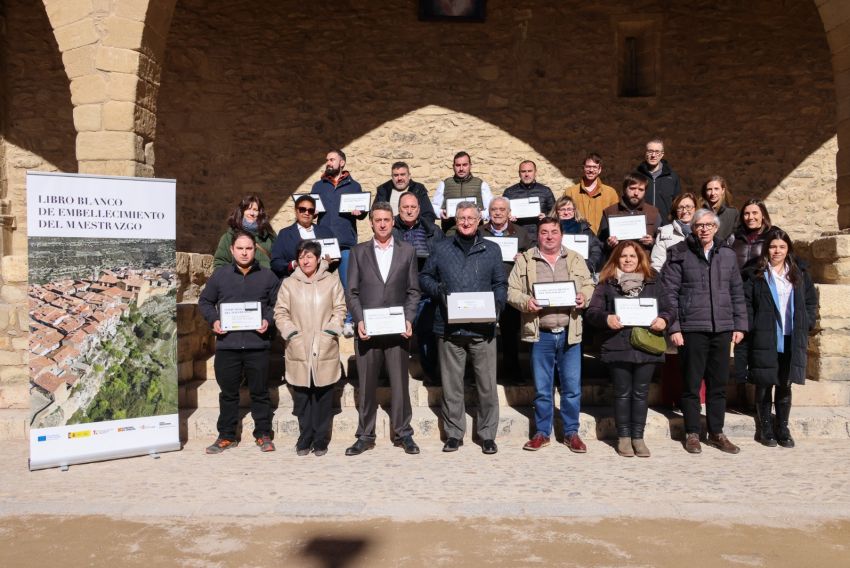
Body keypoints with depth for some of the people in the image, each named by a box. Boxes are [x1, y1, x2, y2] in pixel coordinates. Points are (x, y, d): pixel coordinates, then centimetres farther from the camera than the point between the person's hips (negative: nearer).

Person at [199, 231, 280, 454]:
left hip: (257, 344, -1)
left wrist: (268, 320, -8)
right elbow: (205, 301, 13)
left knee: (260, 392, 8)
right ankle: (226, 436, 23)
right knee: (228, 393, 11)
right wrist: (213, 320, -3)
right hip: (227, 344, 1)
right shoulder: (220, 275, 6)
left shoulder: (268, 276, 5)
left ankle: (263, 434, 20)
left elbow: (277, 304, 9)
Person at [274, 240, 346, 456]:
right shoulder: (289, 283, 8)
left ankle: (321, 441, 14)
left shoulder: (332, 280, 7)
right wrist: (291, 333, -6)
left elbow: (340, 309, 5)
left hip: (325, 350, 0)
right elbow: (280, 313, 6)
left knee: (323, 397, 3)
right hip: (299, 350, 1)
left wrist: (330, 332, -6)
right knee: (301, 398, 4)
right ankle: (305, 440, 16)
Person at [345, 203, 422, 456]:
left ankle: (403, 434, 16)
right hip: (367, 329, 0)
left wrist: (409, 320, -6)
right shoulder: (358, 252, 9)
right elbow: (352, 292, 5)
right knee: (366, 385, 6)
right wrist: (359, 320, -8)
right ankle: (365, 436, 17)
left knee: (399, 383, 3)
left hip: (397, 329, 0)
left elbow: (413, 291, 7)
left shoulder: (407, 251, 9)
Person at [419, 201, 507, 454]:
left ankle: (487, 434, 16)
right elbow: (424, 277, 15)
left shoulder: (492, 250, 12)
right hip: (449, 327, 0)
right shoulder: (441, 248, 11)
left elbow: (500, 284, 12)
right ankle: (453, 433, 19)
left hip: (482, 329, 0)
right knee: (451, 384, 7)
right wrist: (437, 290, -6)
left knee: (487, 384, 2)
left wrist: (497, 305, -7)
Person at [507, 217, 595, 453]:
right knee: (542, 388, 8)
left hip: (569, 333, 1)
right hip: (541, 334, -1)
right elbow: (512, 291, 1)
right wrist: (525, 301, -17)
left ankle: (571, 433, 20)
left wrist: (584, 297, -8)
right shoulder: (525, 260, 4)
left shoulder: (576, 259, 10)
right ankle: (542, 433, 22)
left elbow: (589, 285, 13)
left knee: (572, 387, 6)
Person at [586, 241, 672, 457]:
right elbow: (592, 312, -2)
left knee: (641, 393, 9)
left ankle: (638, 437, 19)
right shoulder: (606, 284, 4)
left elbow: (667, 308, 11)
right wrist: (606, 318, -21)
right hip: (618, 348, -2)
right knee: (622, 393, 7)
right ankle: (623, 437, 18)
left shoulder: (652, 283, 11)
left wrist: (663, 319, -10)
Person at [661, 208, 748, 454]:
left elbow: (737, 293, 14)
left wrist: (740, 325, 9)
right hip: (692, 329, -4)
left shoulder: (728, 255, 11)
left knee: (719, 384, 11)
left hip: (722, 330, 4)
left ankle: (716, 433, 23)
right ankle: (692, 434, 16)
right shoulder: (680, 254, -2)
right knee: (691, 384, 4)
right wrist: (673, 327, -10)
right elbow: (669, 293, -5)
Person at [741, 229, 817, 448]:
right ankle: (765, 428, 15)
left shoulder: (800, 274, 12)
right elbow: (745, 303, -5)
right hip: (764, 340, -3)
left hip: (791, 340, 3)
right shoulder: (754, 274, 0)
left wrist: (806, 325, 4)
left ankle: (783, 428, 20)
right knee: (764, 385, 4)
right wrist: (751, 328, -12)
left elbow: (811, 301, 16)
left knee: (785, 385, 9)